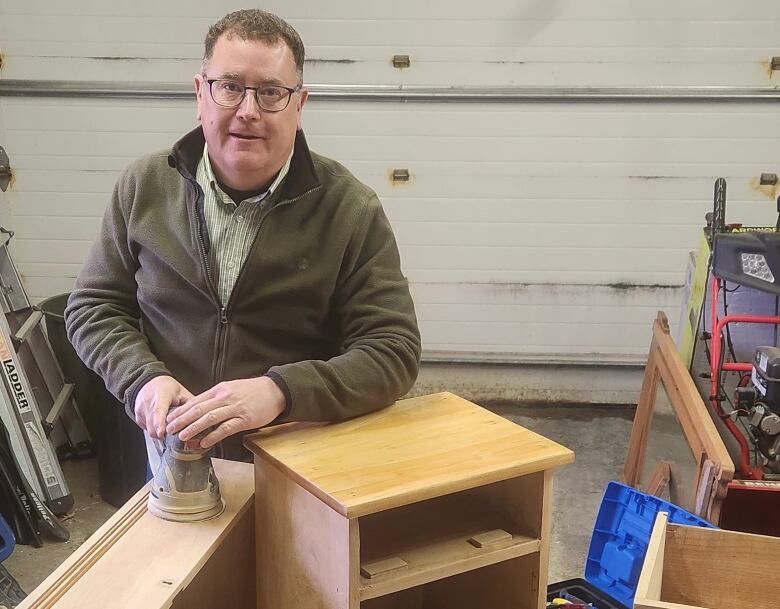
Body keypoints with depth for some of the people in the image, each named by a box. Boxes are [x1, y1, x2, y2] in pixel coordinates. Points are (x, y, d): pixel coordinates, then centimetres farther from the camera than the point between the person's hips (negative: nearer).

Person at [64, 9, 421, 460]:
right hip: (174, 457, 3)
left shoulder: (351, 210, -6)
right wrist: (144, 377, -11)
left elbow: (394, 352, -9)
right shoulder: (145, 186, 3)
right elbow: (93, 307, 10)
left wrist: (278, 392, -25)